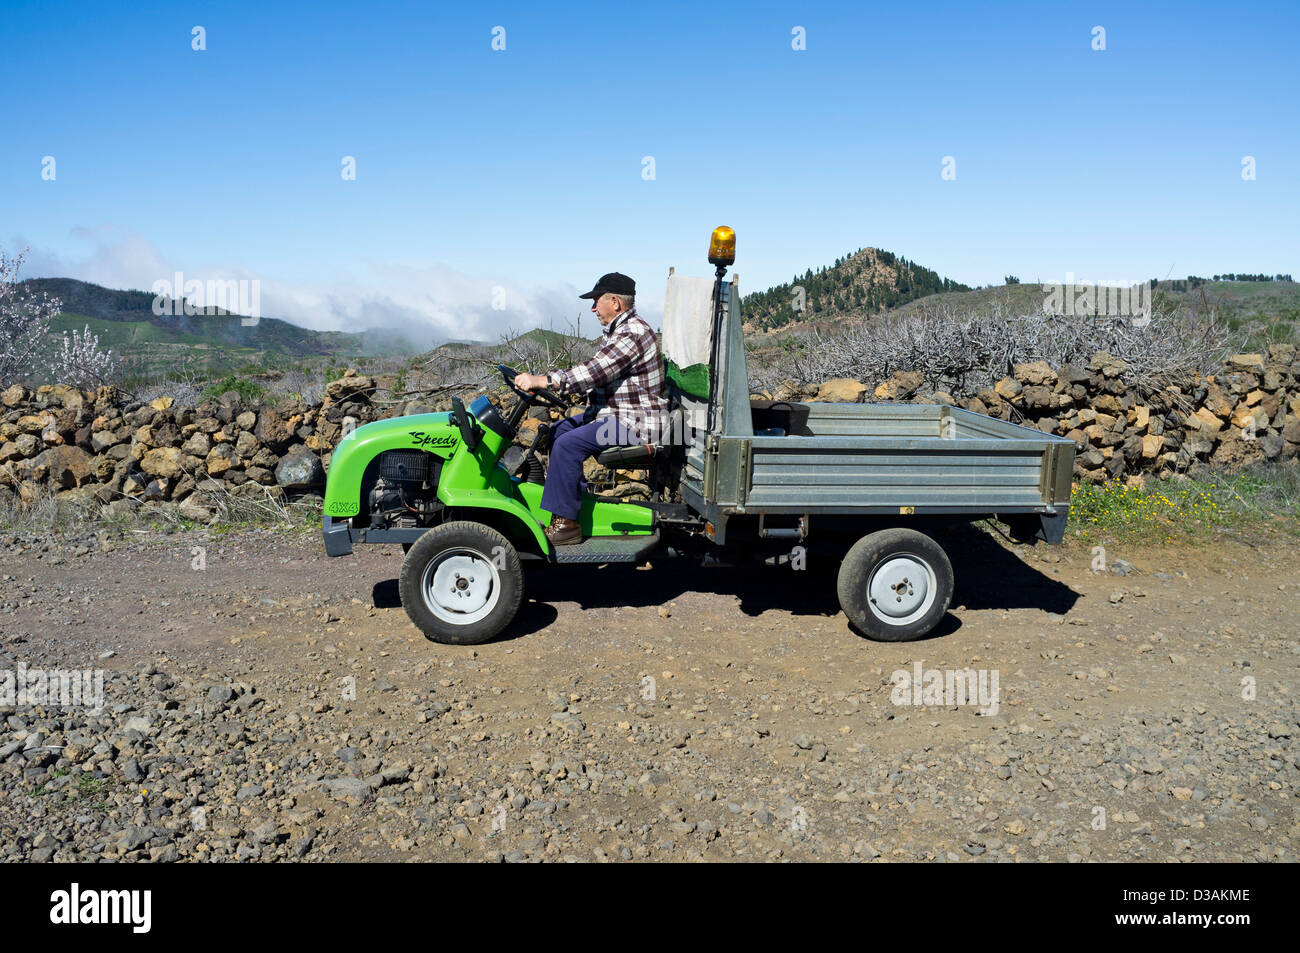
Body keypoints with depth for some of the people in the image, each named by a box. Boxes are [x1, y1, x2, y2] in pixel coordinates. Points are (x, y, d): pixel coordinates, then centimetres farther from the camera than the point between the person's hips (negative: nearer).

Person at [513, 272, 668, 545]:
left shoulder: (633, 333, -19)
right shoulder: (616, 331, 15)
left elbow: (592, 373, -27)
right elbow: (593, 373, 18)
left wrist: (540, 381, -25)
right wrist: (543, 381, 6)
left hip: (635, 423, -11)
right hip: (614, 413, 11)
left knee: (568, 443, -24)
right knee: (557, 432, 12)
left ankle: (565, 523, -19)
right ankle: (571, 494, 15)